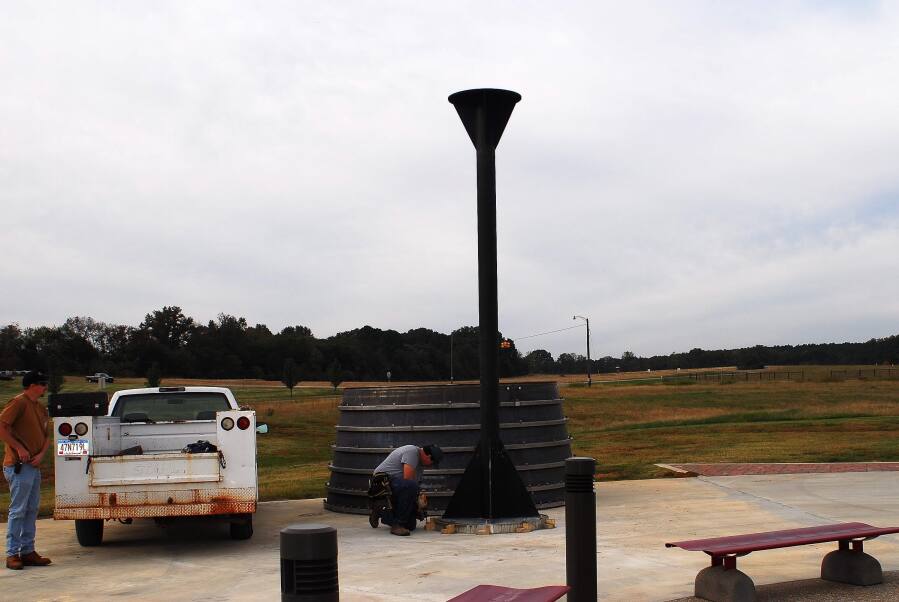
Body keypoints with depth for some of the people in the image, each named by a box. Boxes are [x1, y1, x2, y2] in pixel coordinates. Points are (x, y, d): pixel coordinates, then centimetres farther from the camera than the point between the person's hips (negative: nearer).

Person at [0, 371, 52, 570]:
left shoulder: (40, 407, 17)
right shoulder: (18, 403, -9)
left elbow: (46, 435, 18)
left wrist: (41, 454, 1)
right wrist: (19, 448, -17)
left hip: (34, 465, 8)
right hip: (18, 465, -8)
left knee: (31, 509, 10)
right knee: (18, 510, -6)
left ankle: (28, 551, 16)